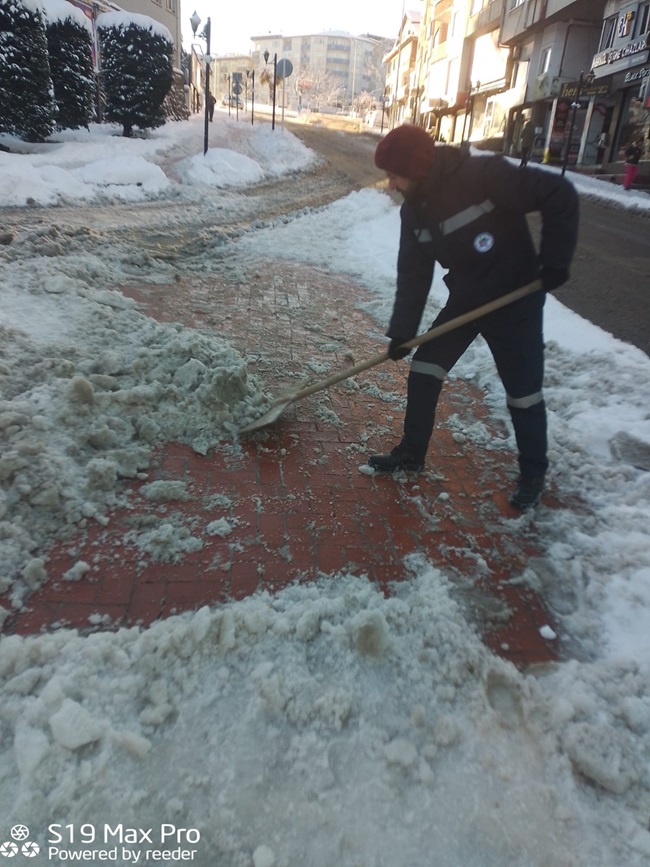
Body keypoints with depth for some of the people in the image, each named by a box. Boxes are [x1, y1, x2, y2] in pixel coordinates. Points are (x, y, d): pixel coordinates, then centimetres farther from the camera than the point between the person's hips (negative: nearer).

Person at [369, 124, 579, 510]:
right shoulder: (414, 211, -3)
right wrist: (402, 331, -3)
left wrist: (555, 260, -20)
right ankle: (412, 453, 23)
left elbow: (560, 195, -21)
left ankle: (534, 474, 23)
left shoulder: (484, 175, -25)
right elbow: (413, 274, 1)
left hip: (515, 300, -6)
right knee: (424, 371, 4)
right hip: (464, 299, 6)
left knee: (523, 392, 2)